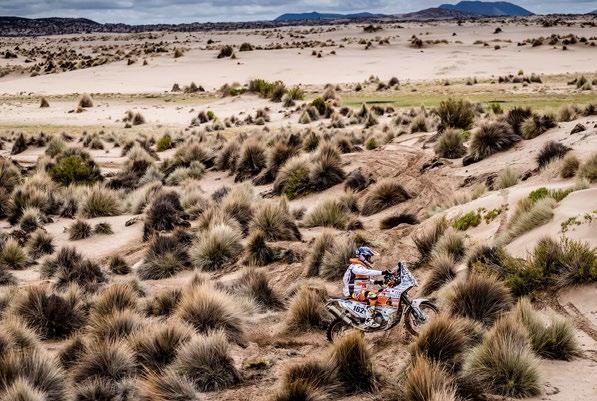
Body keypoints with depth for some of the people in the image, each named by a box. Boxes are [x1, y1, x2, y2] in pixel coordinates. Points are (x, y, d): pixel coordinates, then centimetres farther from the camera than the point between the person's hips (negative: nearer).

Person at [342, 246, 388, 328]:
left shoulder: (362, 266, 16)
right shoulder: (356, 267, -17)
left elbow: (365, 278, 23)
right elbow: (368, 272, -34)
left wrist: (375, 282, 7)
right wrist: (382, 272, -41)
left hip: (361, 290, 11)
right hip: (354, 292, -11)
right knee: (372, 296, -31)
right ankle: (368, 320, -30)